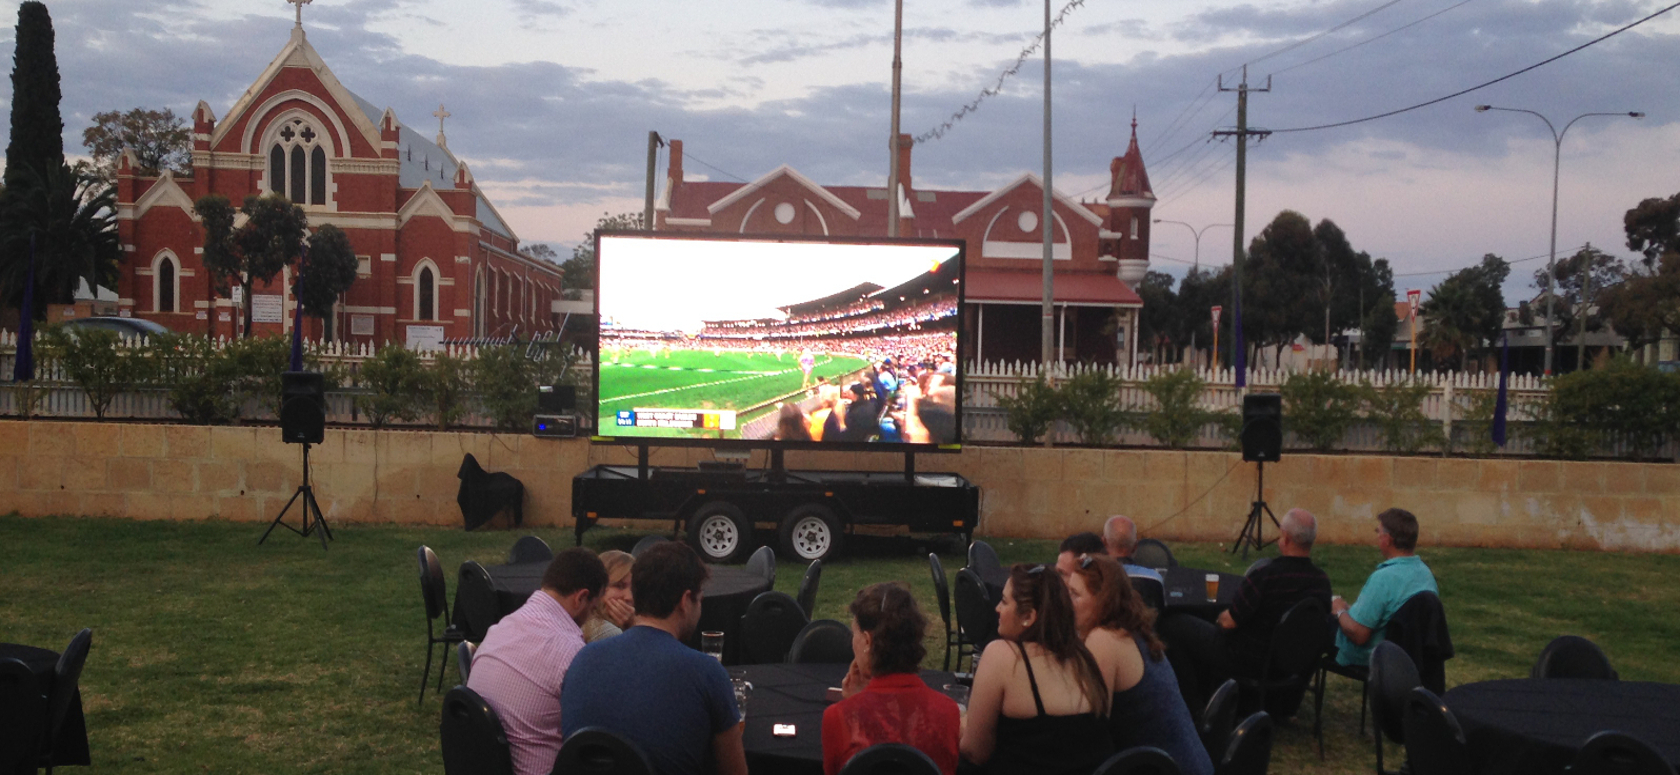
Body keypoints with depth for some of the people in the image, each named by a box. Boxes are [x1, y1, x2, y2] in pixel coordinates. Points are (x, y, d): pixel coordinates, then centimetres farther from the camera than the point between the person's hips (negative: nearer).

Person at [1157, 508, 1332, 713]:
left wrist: (1222, 615, 3)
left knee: (1171, 624, 6)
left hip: (1247, 661, -8)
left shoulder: (1264, 575, -29)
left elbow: (1228, 623, -22)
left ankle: (1194, 704, 14)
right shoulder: (1322, 580, -8)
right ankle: (1209, 696, 33)